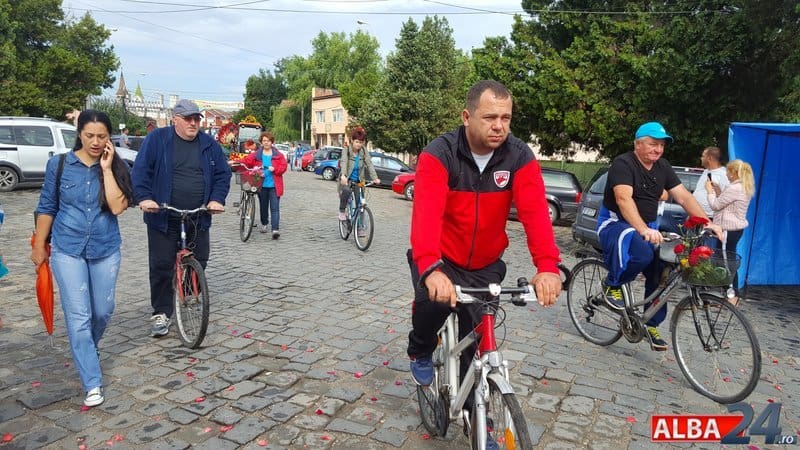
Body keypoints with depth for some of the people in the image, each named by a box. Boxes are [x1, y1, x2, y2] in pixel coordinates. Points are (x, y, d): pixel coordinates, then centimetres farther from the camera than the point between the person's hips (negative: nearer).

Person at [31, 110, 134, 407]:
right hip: (67, 250, -1)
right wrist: (39, 247, 7)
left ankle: (87, 350, 45)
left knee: (103, 311, 13)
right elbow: (46, 208, 4)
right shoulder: (59, 165, -3)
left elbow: (118, 207, -18)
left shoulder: (117, 168, -4)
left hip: (106, 251, 1)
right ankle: (92, 384, 2)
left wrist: (106, 168, -17)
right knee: (78, 317, -5)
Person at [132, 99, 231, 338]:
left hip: (198, 218, 3)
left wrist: (217, 199, -7)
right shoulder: (157, 139, -1)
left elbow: (222, 174, 7)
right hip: (164, 217, -3)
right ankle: (162, 313, 13)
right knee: (162, 265, 0)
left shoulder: (209, 144, 7)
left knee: (199, 262, 9)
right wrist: (144, 197, -18)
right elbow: (141, 170, -5)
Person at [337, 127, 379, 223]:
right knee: (346, 190, -35)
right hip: (347, 179, -3)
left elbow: (369, 163, -12)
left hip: (358, 180, 3)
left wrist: (375, 178, -27)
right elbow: (344, 162, -27)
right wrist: (343, 175, -47)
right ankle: (342, 211, -12)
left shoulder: (364, 151, -3)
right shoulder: (347, 150, -11)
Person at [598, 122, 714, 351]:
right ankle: (612, 285, -8)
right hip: (615, 223, -7)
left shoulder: (662, 167, 8)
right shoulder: (623, 163, -15)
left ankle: (652, 325, 10)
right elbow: (624, 198, -30)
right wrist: (643, 230, -42)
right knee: (642, 254, -36)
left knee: (660, 271, -7)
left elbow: (684, 196, 4)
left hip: (648, 228, 7)